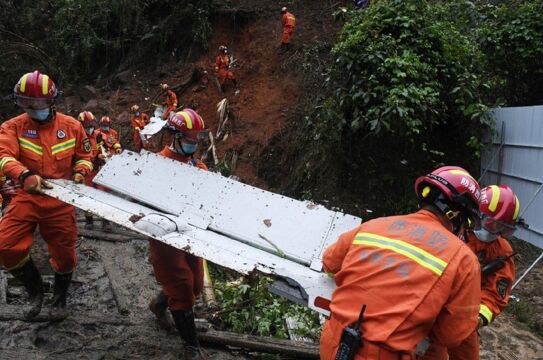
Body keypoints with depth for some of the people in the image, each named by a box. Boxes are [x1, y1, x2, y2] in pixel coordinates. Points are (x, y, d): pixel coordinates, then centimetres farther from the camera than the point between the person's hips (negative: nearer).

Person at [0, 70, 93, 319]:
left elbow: (84, 156, 12)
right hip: (27, 197, 0)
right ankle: (35, 290, 18)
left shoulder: (71, 125, 2)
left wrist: (80, 172, -10)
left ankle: (60, 300, 35)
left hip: (61, 199, 0)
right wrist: (24, 175, -36)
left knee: (64, 253, 7)